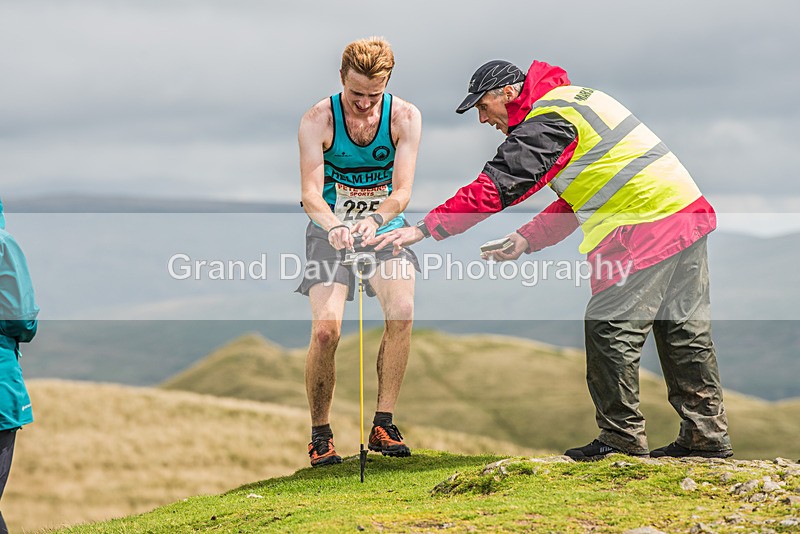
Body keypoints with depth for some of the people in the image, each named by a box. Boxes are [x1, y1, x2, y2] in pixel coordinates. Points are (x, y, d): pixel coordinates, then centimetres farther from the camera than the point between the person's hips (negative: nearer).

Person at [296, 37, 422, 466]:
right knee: (325, 328, -19)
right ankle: (320, 434, -2)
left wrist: (375, 220, -36)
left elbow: (402, 192, -14)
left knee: (402, 312, -24)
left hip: (385, 228, 1)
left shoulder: (405, 117, -9)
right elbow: (311, 194, -17)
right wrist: (333, 226, -40)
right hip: (331, 231, -1)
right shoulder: (318, 120, -11)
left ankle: (383, 425, -13)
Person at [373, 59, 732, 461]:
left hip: (645, 229, -10)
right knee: (683, 329, 13)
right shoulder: (572, 99, 21)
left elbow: (496, 185, -17)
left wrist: (424, 230, -16)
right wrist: (526, 239, 13)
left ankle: (621, 437, 2)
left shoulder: (548, 121, -11)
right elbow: (578, 198, 22)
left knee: (609, 328, -3)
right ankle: (707, 435, 18)